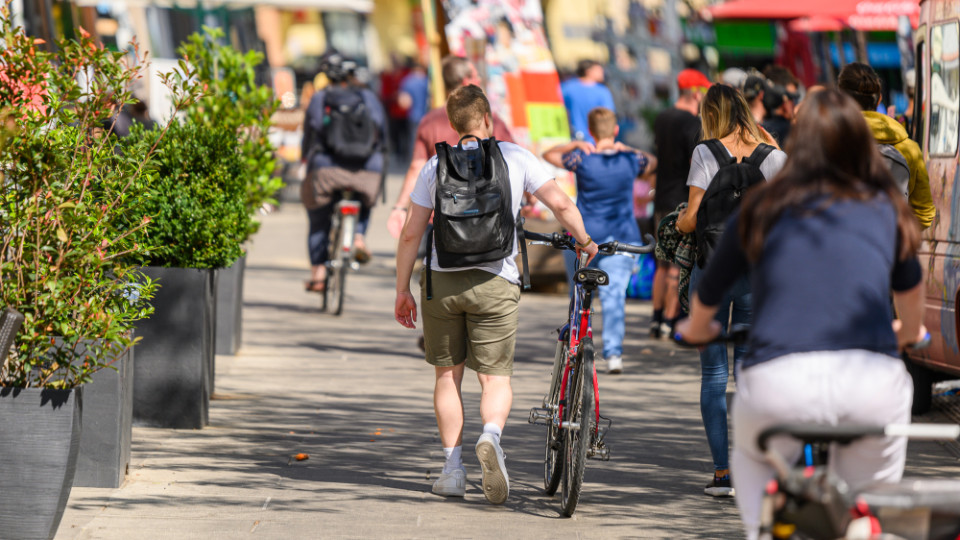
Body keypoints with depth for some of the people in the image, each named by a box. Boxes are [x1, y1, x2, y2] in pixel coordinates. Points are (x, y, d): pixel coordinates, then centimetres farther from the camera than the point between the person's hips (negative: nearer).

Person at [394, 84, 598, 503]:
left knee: (447, 374, 14)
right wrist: (584, 242, 17)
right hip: (494, 280, -2)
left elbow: (411, 234, 5)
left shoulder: (435, 165, 8)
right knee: (495, 377, 3)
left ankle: (453, 470, 14)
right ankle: (491, 437, -27)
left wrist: (403, 291, 12)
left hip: (442, 280, 2)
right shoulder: (515, 157, 3)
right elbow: (562, 206, -1)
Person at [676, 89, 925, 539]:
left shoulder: (762, 210, 18)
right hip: (873, 380, 0)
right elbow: (909, 285, 41)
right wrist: (908, 331, 63)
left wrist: (697, 330, 57)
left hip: (778, 384, 0)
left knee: (753, 458, 32)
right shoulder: (886, 207, 20)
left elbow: (708, 294, 34)